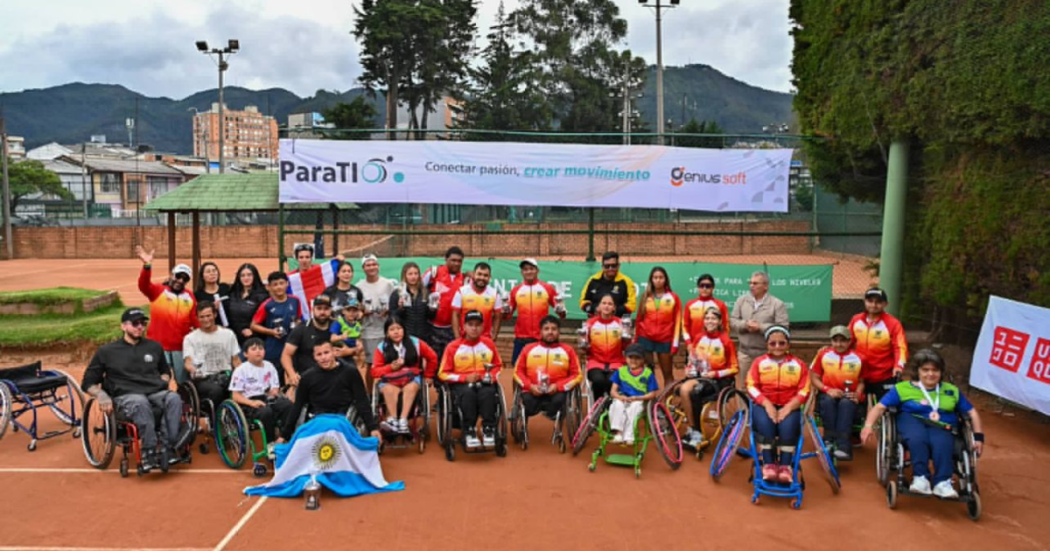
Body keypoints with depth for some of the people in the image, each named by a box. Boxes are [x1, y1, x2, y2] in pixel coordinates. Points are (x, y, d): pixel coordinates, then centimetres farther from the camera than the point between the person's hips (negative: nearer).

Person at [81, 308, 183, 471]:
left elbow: (165, 371, 38)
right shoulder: (106, 351, 16)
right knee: (141, 403, -42)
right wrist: (101, 394, -6)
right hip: (125, 396, -3)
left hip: (156, 393, 3)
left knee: (174, 399, -35)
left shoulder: (154, 347, 24)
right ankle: (149, 451, -43)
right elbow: (88, 383, 16)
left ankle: (167, 448, -43)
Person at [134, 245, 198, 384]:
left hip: (182, 348, 3)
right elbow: (144, 285, -17)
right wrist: (147, 266, -34)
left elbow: (195, 320, 5)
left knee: (183, 382, 11)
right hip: (158, 347, -3)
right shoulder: (157, 291, 3)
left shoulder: (190, 297, 10)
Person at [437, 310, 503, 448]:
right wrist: (465, 377, -12)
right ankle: (469, 431, -26)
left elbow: (498, 366, 19)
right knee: (468, 393, -36)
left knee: (488, 393, -34)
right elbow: (443, 374, 1)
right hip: (461, 383, -1)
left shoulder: (489, 343, 6)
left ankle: (488, 429, -24)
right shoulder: (453, 346, -1)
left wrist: (490, 376, -3)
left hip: (484, 382, 2)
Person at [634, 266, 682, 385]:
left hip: (664, 340, -1)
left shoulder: (674, 298, 2)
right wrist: (636, 340, 7)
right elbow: (639, 318, 10)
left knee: (668, 373, 6)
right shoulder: (646, 296, 6)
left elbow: (677, 322, 1)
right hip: (645, 338, 1)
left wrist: (675, 343, -5)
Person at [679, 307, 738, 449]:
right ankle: (692, 429, -13)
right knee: (684, 389, -27)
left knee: (694, 393, -31)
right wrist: (690, 368, -2)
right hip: (700, 375, 5)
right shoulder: (698, 337, 2)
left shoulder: (726, 341, -11)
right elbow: (692, 359, 18)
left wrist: (716, 373, -16)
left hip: (719, 380, -4)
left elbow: (734, 368, -6)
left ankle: (696, 433, -14)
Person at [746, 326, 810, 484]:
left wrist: (788, 407, -15)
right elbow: (752, 387, 0)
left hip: (789, 406, 0)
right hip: (764, 404, 0)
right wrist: (767, 404, -15)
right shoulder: (759, 362, 9)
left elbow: (804, 391, 1)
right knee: (765, 423, -33)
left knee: (788, 425, -32)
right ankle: (768, 464, -23)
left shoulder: (798, 364, 10)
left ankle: (785, 466, -21)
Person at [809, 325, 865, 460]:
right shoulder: (823, 354, 5)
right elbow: (814, 378, 5)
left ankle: (843, 447, -44)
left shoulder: (858, 358, 5)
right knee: (828, 401, -35)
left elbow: (862, 382, 12)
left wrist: (857, 394, -10)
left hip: (848, 397, -1)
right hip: (828, 395, 1)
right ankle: (830, 441, -34)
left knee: (846, 403, -36)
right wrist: (828, 390, -13)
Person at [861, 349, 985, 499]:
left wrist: (979, 437, 6)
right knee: (918, 438, -38)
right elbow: (879, 407, 2)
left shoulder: (952, 391, 22)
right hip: (912, 421, -1)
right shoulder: (903, 388, 11)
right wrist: (868, 425, -16)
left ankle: (943, 482, -42)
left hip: (942, 427, 1)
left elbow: (972, 413, 23)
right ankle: (920, 478, -41)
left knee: (942, 444, -36)